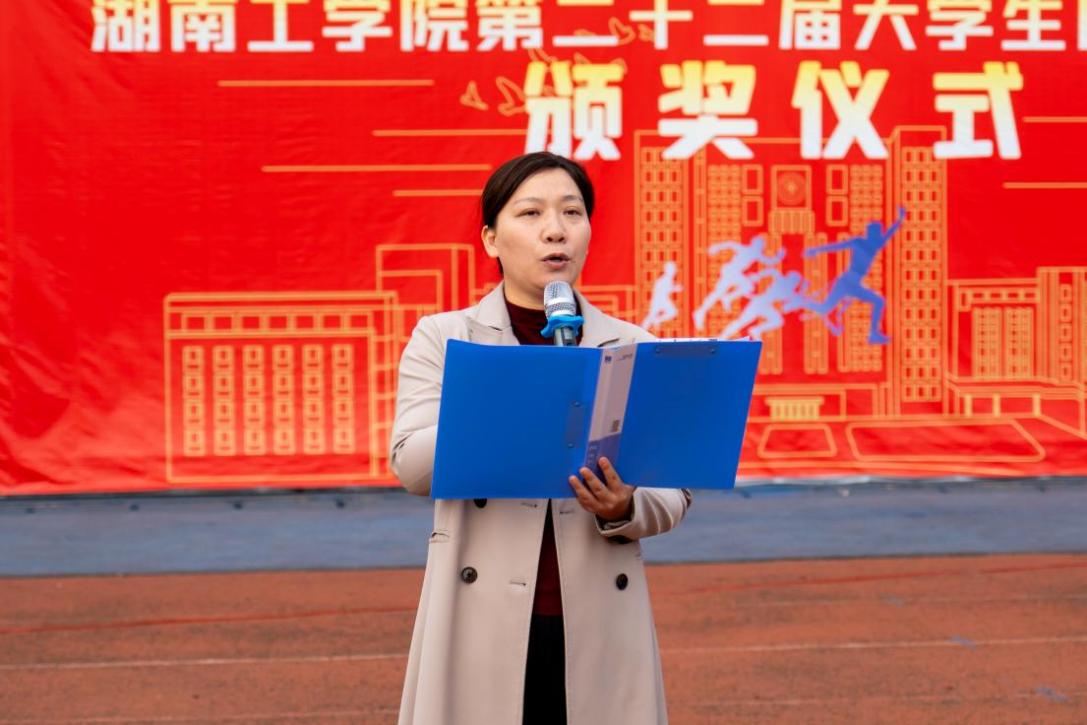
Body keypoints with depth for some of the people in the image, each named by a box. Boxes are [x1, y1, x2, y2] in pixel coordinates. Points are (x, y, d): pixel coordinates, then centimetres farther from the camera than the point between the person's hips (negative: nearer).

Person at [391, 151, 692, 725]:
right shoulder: (442, 339, 4)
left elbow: (673, 493, 7)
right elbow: (410, 463, -9)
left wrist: (624, 509, -15)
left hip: (599, 625, 2)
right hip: (485, 624, -1)